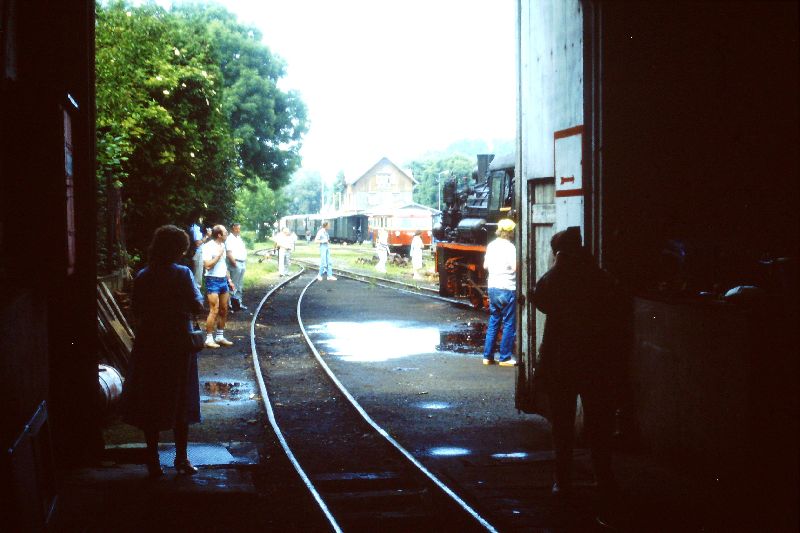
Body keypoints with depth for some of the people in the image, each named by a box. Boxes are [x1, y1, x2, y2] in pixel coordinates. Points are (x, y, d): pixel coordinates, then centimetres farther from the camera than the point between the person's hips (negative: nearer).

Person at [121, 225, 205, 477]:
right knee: (180, 402, 12)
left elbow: (137, 316, 1)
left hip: (149, 346, 2)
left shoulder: (142, 278, -2)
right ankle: (181, 459, 16)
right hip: (178, 345, -2)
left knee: (149, 404, 10)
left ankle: (153, 462, 12)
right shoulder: (182, 274, -11)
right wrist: (195, 290, 4)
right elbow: (197, 307, -13)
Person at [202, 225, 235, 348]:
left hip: (223, 280, 8)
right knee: (214, 311, -11)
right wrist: (219, 255, -15)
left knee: (224, 310, 10)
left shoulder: (222, 246, 13)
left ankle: (220, 336, 19)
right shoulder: (208, 246, -12)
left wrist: (229, 280, 19)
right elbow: (208, 265, -20)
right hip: (213, 281, -8)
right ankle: (209, 339, -6)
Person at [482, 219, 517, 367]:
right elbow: (515, 267, -20)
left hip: (492, 287, 7)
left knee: (493, 322, 15)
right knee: (509, 324, 2)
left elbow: (485, 266, 15)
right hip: (507, 288, -7)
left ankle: (488, 356, 15)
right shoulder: (510, 247, -14)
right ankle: (505, 357, 3)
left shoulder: (491, 245, 8)